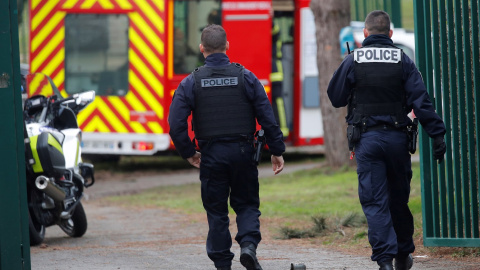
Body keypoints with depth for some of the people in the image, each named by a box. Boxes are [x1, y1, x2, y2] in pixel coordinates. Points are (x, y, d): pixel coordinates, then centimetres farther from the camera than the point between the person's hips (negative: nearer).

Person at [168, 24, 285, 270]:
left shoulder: (191, 82, -2)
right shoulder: (245, 77, -1)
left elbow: (176, 125, -5)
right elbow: (267, 118, -2)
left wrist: (188, 153, 9)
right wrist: (276, 151, 6)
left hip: (211, 155, 0)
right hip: (242, 152, 0)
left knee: (216, 210, 9)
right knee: (246, 204, 13)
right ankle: (249, 243, -12)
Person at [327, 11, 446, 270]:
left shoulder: (353, 60, -2)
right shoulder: (402, 60, 0)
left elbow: (335, 97, 5)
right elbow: (421, 101, -6)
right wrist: (437, 134, -6)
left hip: (366, 139, -1)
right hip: (397, 138, 2)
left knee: (374, 201, -2)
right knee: (399, 199, 15)